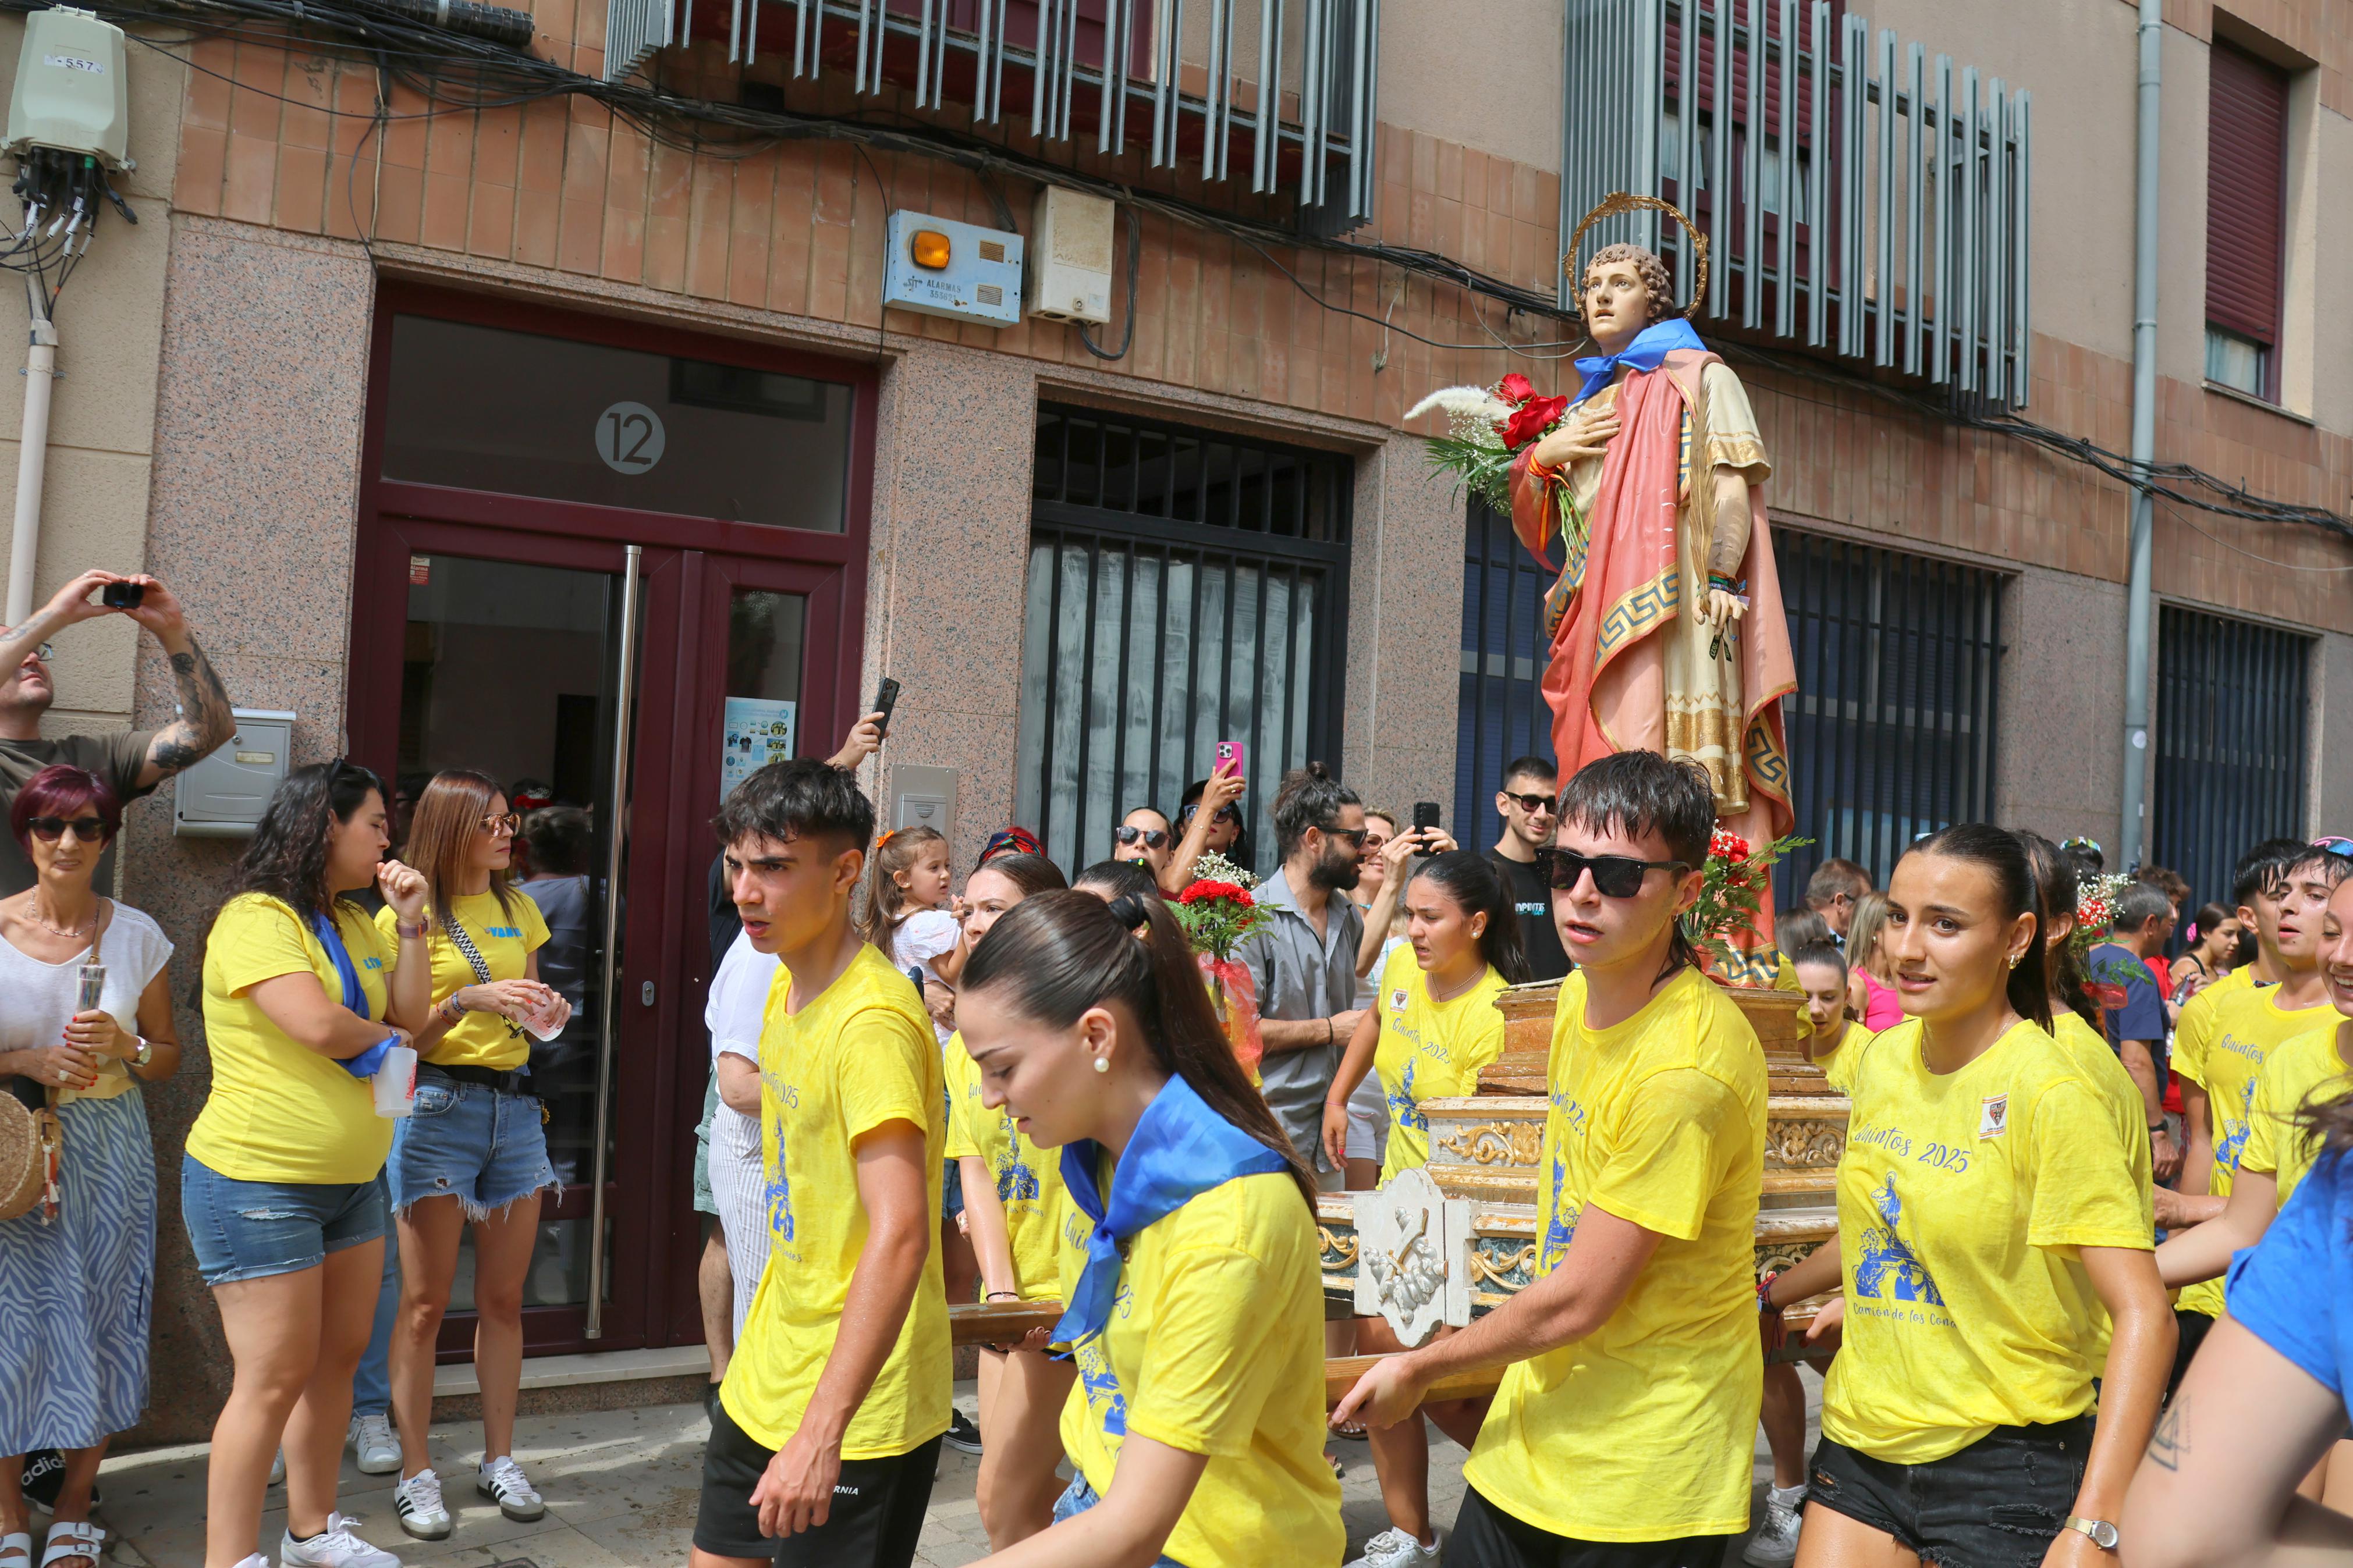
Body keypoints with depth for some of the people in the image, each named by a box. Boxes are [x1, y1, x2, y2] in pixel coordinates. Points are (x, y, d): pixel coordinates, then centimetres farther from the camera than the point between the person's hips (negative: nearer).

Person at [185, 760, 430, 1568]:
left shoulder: (355, 922, 13)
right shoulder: (257, 919, -14)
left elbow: (409, 1018, 10)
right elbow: (320, 1025, -26)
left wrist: (411, 924, 0)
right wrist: (388, 1035, -5)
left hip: (352, 1179, 9)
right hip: (258, 1183, -8)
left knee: (339, 1358, 14)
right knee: (274, 1379, -4)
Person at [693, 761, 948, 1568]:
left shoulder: (873, 1019, -23)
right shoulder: (786, 991, 6)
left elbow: (899, 1235, -30)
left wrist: (821, 1430, -32)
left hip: (857, 1407, -8)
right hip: (766, 1379, 9)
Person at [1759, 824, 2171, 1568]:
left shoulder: (2050, 1093, -17)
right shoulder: (1881, 1059, 2)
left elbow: (2144, 1316, -21)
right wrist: (1771, 1297, 20)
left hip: (2003, 1463, -5)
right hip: (1861, 1442, 5)